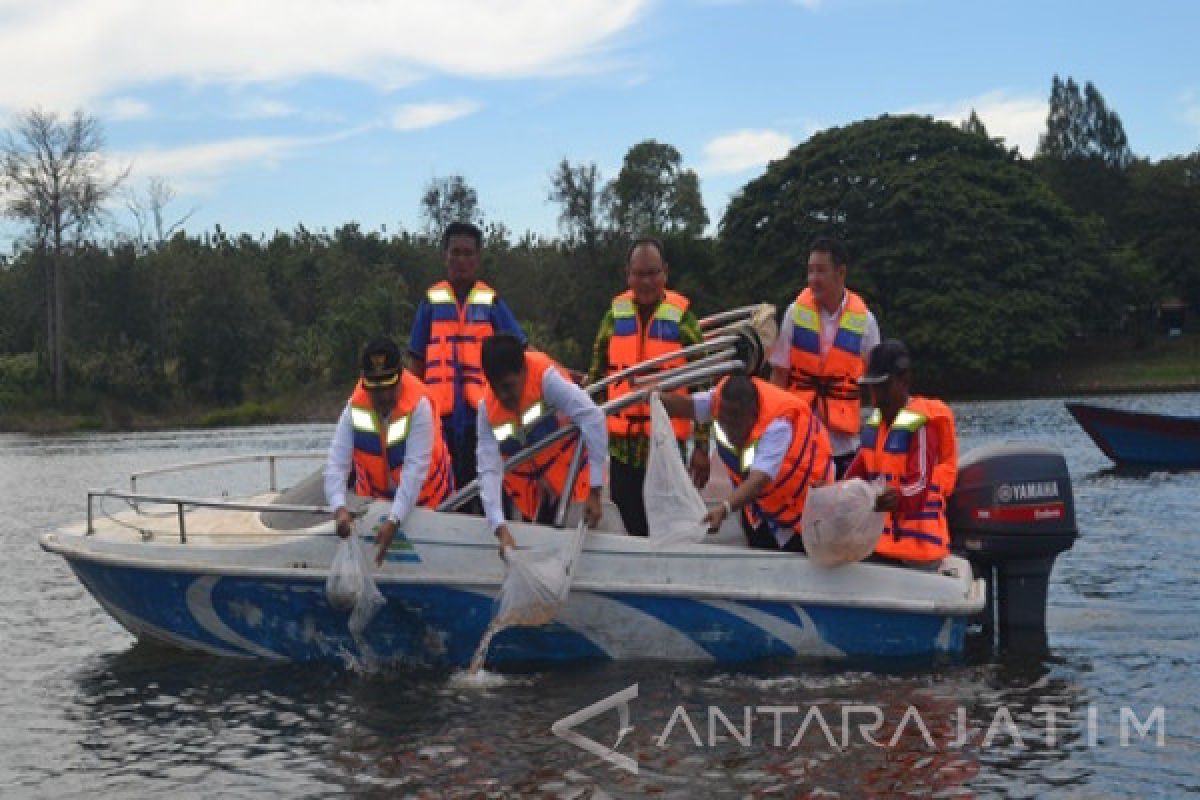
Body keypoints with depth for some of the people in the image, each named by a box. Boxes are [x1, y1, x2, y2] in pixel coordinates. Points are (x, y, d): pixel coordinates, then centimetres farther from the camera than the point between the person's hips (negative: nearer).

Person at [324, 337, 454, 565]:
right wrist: (339, 508, -41)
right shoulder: (355, 407, -17)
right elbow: (337, 462, -23)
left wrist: (393, 521, -42)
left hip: (423, 501, -3)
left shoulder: (418, 406, -27)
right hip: (374, 498, 3)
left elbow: (415, 469, -33)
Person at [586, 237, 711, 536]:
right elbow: (597, 372, 15)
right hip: (621, 443, 4)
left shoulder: (681, 317, -4)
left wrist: (702, 446, -6)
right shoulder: (615, 313, 6)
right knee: (632, 523, 11)